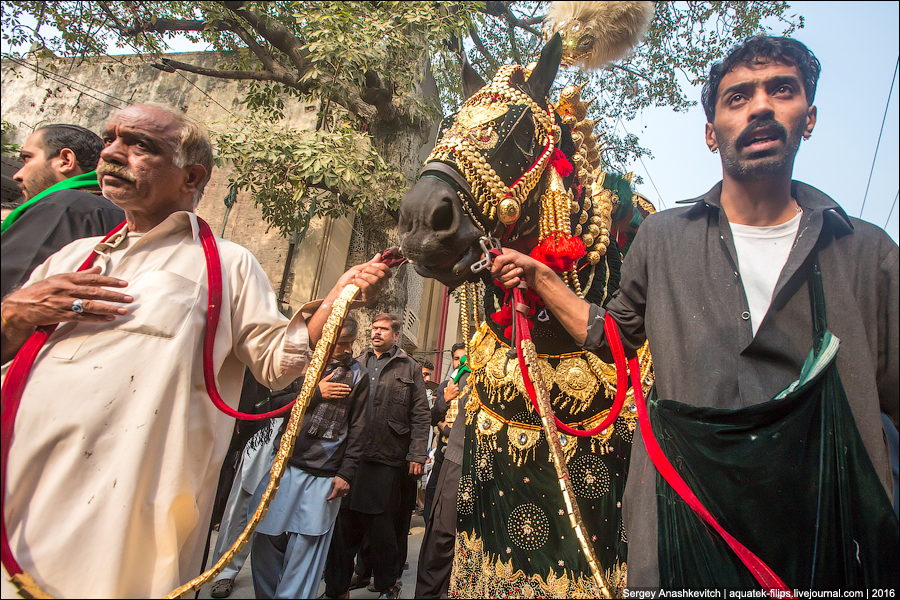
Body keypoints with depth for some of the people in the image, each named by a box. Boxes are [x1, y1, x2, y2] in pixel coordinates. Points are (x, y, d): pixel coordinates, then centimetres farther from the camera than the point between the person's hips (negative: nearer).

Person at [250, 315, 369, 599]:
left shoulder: (357, 375, 5)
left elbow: (357, 429, 4)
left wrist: (346, 473, -2)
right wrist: (314, 393, -8)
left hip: (323, 475, -1)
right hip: (283, 464, 2)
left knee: (305, 546, -1)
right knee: (266, 539, 7)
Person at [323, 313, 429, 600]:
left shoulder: (410, 368, 6)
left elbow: (420, 414, 2)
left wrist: (417, 455, -6)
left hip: (388, 460, -3)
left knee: (382, 526, 6)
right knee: (343, 523, 7)